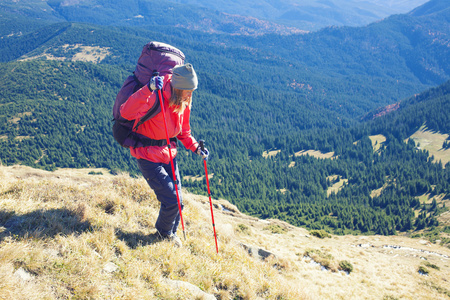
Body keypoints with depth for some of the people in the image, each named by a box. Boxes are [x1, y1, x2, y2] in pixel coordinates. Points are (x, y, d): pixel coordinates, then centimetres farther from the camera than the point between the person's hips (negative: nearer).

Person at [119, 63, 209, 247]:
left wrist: (195, 148, -1)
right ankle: (164, 232, 25)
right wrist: (148, 89, -50)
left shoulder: (184, 101, -2)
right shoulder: (156, 98, -26)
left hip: (168, 155, 7)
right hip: (148, 157, -7)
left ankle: (170, 232, 40)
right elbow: (126, 113, -41)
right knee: (172, 201, -8)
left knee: (177, 201, 11)